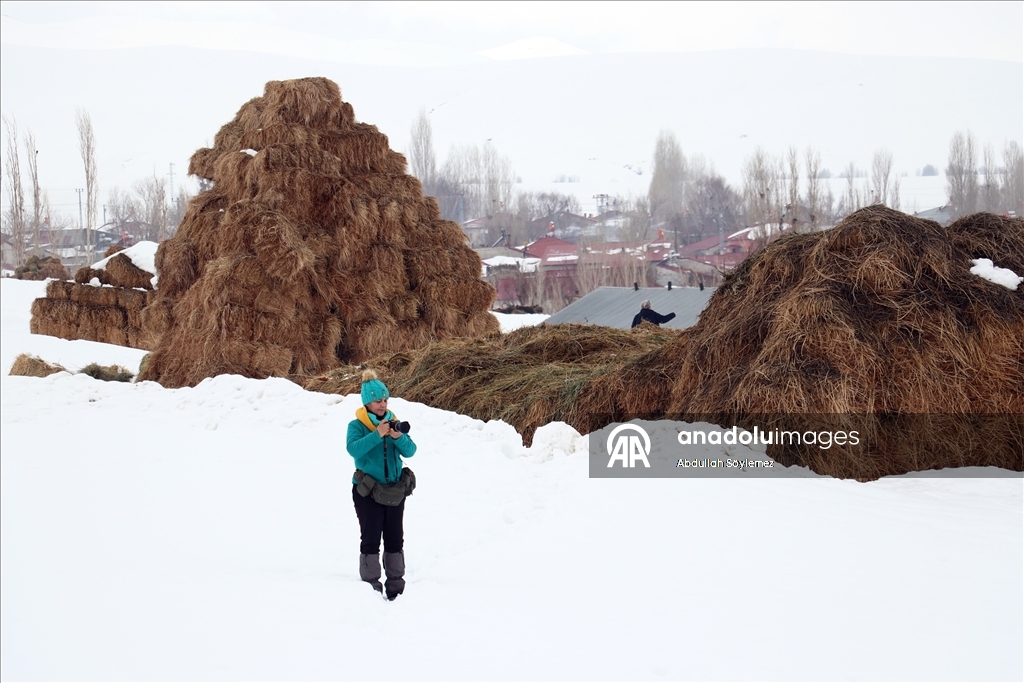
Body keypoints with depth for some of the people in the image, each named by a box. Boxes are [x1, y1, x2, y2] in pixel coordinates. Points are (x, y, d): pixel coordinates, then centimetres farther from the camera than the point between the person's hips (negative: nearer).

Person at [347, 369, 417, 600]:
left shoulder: (394, 422, 4)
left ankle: (396, 585, 17)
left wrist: (399, 437, -24)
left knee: (395, 538, 9)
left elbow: (410, 451, -4)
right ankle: (371, 586, 0)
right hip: (367, 491, -4)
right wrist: (377, 434, -34)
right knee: (371, 539, -4)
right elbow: (353, 449, -25)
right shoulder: (357, 425, -7)